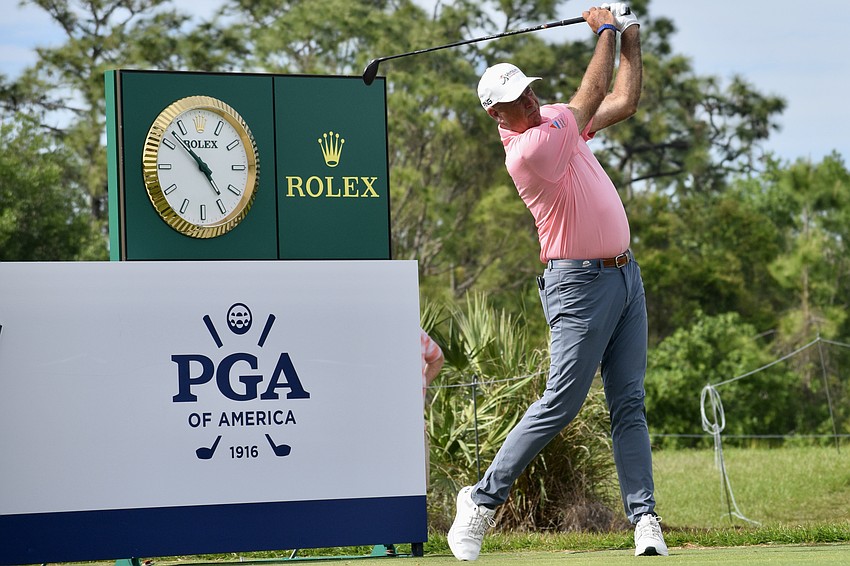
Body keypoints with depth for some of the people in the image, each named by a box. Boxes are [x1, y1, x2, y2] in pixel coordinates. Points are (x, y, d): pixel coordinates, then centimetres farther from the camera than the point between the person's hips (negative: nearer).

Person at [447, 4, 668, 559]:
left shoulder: (555, 117, 10)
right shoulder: (526, 151, -18)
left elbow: (624, 101, 18)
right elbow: (594, 95, -13)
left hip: (625, 274, 8)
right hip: (581, 284, -8)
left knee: (629, 403, 1)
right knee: (560, 404, -8)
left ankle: (644, 517, -2)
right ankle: (483, 499, 4)